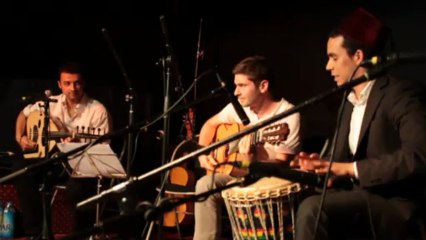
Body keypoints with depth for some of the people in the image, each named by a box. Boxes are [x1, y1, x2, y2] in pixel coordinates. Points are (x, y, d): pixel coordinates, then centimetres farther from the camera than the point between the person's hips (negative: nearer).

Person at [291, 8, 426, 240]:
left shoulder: (402, 93, -10)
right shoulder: (349, 101, 17)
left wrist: (350, 168, -22)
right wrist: (323, 165, -5)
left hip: (396, 206, -8)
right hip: (361, 198, 8)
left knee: (313, 209, -26)